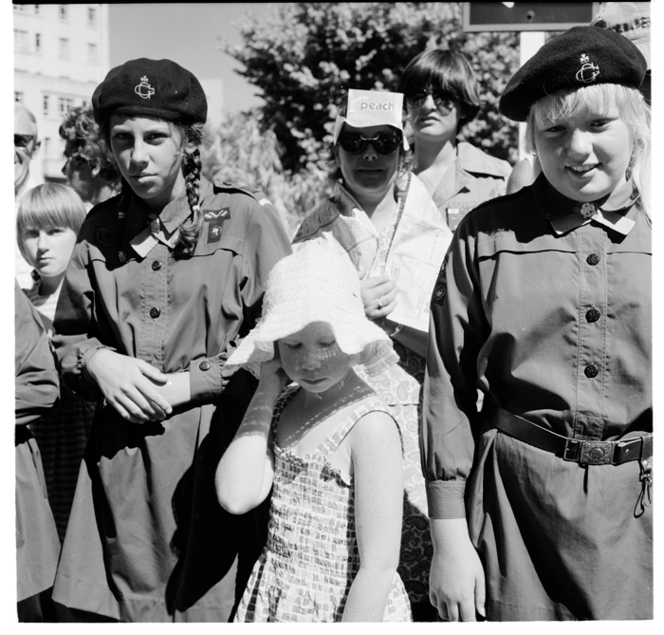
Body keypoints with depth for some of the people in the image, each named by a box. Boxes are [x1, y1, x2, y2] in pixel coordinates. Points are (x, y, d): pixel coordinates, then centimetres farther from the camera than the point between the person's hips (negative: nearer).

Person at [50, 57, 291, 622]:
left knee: (211, 608, 5)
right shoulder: (101, 228, 8)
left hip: (216, 452, -3)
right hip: (120, 460, 4)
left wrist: (188, 384, -12)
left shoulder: (245, 217, -5)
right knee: (104, 610, 9)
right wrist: (99, 361, -5)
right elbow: (68, 335, 17)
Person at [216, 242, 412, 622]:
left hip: (348, 612, -5)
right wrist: (267, 391, -13)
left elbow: (379, 567, -20)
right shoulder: (284, 406, -2)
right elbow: (237, 497, -15)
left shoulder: (370, 425, -21)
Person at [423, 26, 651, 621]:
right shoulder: (485, 234, -2)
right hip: (515, 503, -1)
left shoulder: (648, 230, 0)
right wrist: (450, 539, -2)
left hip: (640, 507, 1)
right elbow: (448, 390, -2)